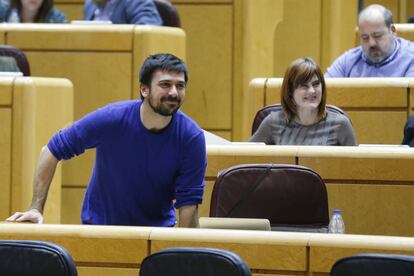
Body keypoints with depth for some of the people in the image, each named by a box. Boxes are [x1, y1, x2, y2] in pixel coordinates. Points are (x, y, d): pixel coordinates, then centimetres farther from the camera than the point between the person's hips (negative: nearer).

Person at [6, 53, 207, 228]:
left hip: (157, 228, 0)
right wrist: (36, 209, -12)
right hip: (98, 224, 0)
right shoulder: (110, 119, -19)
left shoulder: (191, 137, -16)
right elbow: (51, 152, -8)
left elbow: (188, 203, -13)